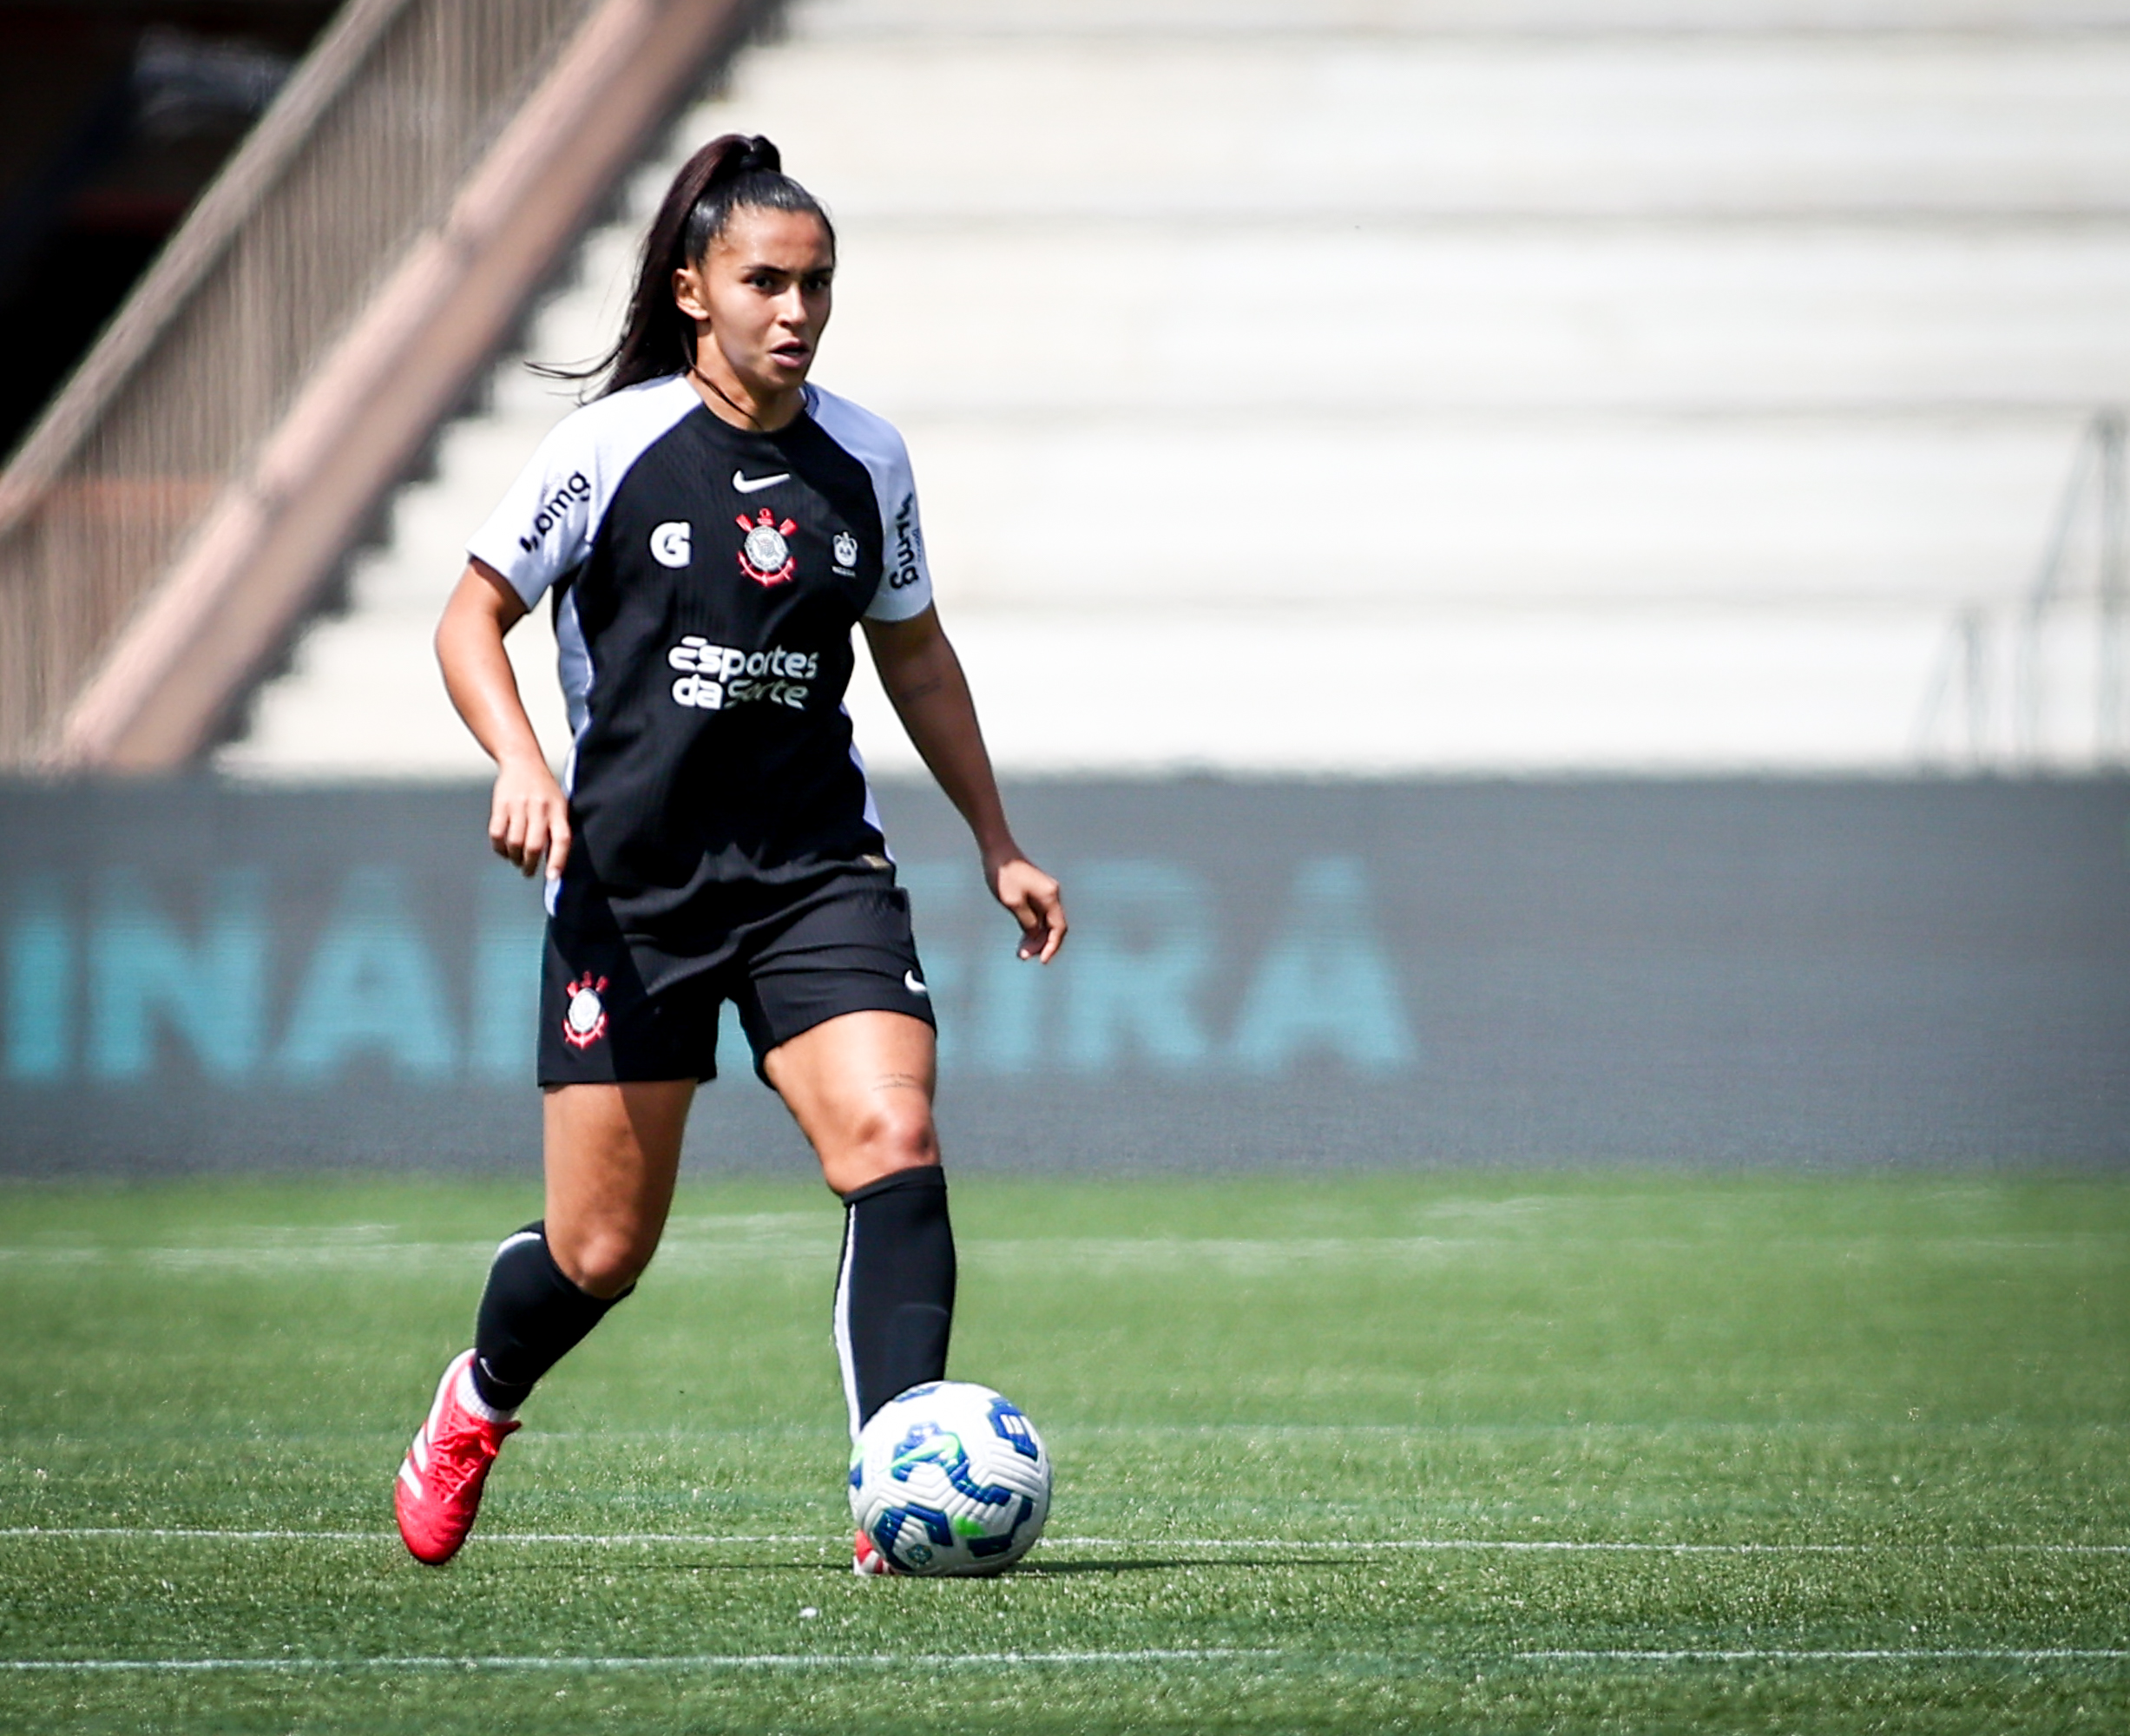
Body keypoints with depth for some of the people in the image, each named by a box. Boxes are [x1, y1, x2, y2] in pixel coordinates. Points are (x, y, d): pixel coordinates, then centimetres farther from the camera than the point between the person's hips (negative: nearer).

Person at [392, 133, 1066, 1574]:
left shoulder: (865, 460, 5)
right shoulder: (613, 447, -6)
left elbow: (915, 655, 19)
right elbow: (473, 617, 1)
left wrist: (998, 844, 19)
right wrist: (521, 764, -16)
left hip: (817, 870, 3)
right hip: (630, 881, -2)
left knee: (895, 1145, -22)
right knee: (603, 1251, 2)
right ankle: (481, 1399, 36)